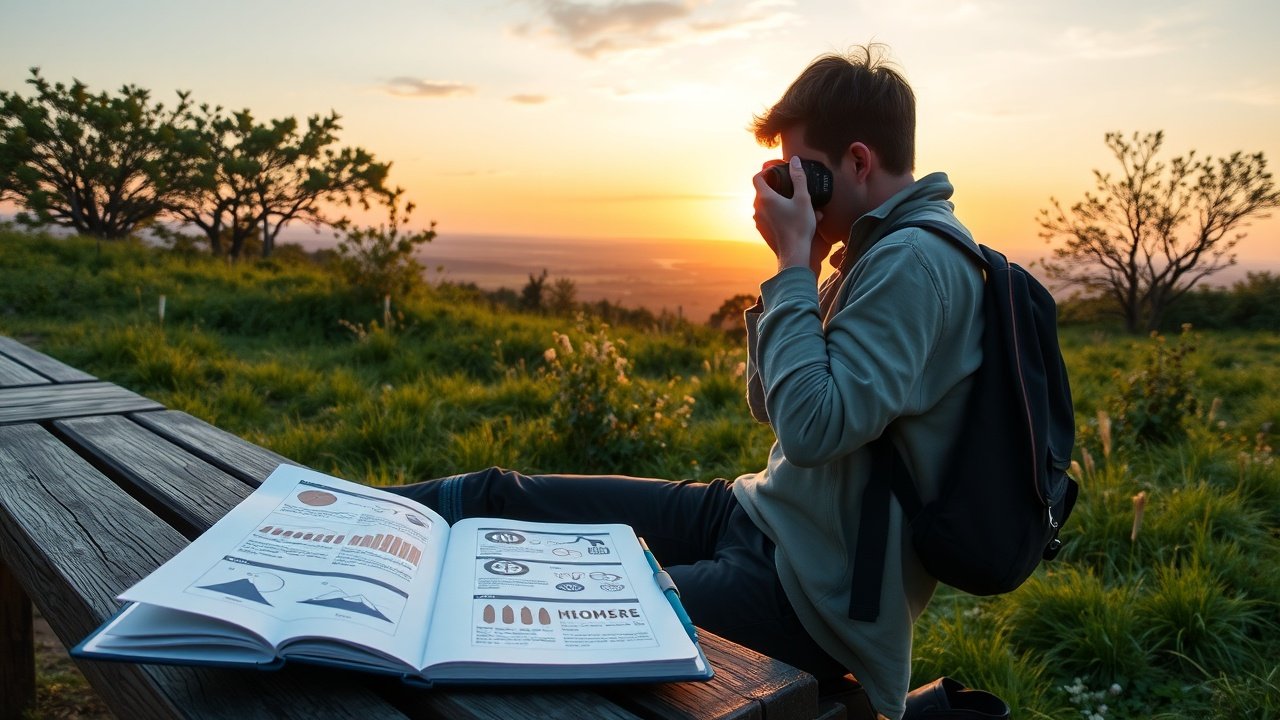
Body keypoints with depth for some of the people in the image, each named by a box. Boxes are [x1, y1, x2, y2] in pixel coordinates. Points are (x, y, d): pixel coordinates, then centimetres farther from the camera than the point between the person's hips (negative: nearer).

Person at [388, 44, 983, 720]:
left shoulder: (916, 262, -19)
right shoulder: (877, 251, 11)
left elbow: (812, 427, -29)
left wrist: (794, 263, -19)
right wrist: (797, 268, 1)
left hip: (814, 591, -9)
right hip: (759, 515, 9)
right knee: (501, 495, 4)